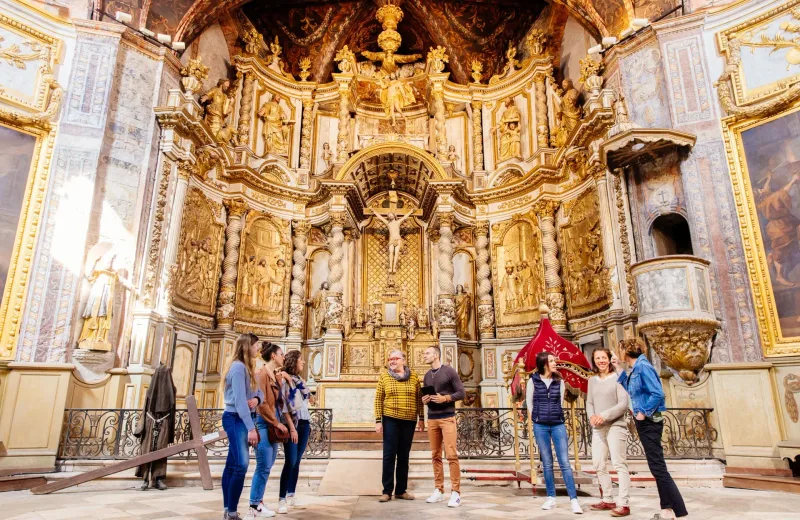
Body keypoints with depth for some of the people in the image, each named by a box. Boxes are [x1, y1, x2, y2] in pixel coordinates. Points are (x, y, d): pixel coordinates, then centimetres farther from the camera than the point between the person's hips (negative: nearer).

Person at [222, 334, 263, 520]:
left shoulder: (248, 368, 14)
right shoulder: (239, 367, -16)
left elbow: (259, 391, 13)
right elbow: (240, 400, -22)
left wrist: (257, 399, -12)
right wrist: (251, 427, -24)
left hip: (242, 419, 10)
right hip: (235, 419, -10)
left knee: (232, 465, 11)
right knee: (242, 464, -14)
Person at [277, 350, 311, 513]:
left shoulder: (300, 380, 15)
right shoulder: (284, 379, -7)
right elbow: (284, 405, -14)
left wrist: (308, 424, 10)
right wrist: (292, 427, -18)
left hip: (304, 423, 7)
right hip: (292, 424, -7)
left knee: (297, 462, 9)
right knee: (290, 461, -10)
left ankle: (291, 497, 17)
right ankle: (282, 500, -4)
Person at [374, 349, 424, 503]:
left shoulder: (413, 377, 3)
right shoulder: (384, 377, 0)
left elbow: (419, 399, 7)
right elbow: (378, 399, 0)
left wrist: (421, 419, 5)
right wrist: (378, 420, -5)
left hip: (409, 421, 2)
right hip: (390, 420, -2)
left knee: (404, 455, 9)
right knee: (389, 455, 0)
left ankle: (401, 490, 20)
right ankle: (387, 491, 9)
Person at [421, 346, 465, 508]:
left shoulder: (449, 371, -4)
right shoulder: (427, 375, 13)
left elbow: (461, 393, -4)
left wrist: (445, 398, -17)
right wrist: (424, 399, -1)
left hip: (447, 418, -5)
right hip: (431, 418, 6)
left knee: (451, 455, -8)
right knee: (436, 455, 8)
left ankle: (456, 492, -3)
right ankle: (439, 490, 17)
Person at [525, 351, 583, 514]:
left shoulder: (559, 381, 3)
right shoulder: (533, 381, -2)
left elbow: (560, 402, 8)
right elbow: (529, 403, 5)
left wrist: (555, 416, 5)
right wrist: (538, 418, 8)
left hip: (558, 424, 1)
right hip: (540, 426, -1)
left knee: (565, 462, -3)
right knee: (547, 463, 7)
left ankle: (574, 499, 0)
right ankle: (551, 498, 17)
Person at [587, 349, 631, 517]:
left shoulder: (617, 378, -5)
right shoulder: (592, 380, 13)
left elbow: (623, 404, -11)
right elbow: (589, 402, 12)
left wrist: (605, 416, -19)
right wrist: (591, 416, -8)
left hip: (615, 426, -7)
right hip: (597, 428, 7)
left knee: (619, 463, -9)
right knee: (598, 464, 9)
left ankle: (623, 504, -5)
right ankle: (608, 500, 20)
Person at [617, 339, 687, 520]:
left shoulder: (643, 367, -16)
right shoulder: (631, 371, 11)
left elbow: (657, 394, -21)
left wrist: (644, 412, -17)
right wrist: (620, 370, 13)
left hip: (649, 422, -10)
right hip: (643, 422, 10)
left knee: (657, 466, -6)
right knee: (656, 466, 12)